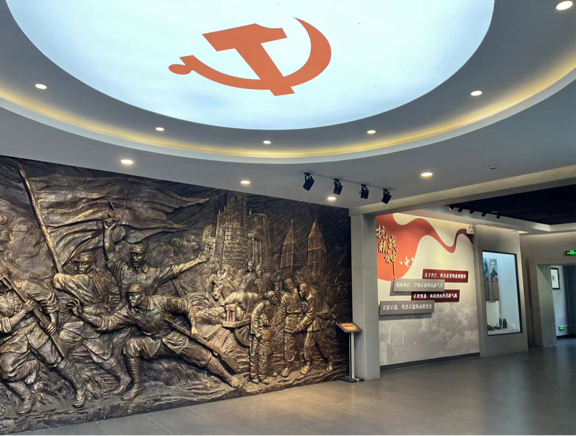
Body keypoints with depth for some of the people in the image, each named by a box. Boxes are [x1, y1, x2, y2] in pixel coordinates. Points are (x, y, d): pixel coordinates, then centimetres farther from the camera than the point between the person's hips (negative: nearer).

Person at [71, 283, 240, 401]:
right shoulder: (129, 312, -12)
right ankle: (137, 386, -13)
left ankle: (227, 377, 21)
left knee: (204, 357, -6)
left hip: (174, 339, -1)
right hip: (153, 344, 2)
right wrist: (82, 314, -25)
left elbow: (185, 305, -8)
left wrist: (193, 326, -9)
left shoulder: (161, 301, -19)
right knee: (131, 345, -25)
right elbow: (106, 323, -16)